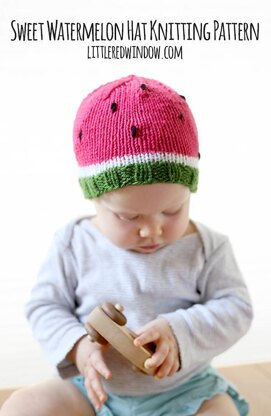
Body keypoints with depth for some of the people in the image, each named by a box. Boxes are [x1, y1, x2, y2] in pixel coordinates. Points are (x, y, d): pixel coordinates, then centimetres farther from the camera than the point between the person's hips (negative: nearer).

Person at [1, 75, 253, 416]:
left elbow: (235, 309, -8)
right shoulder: (74, 244, -7)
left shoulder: (206, 247, -8)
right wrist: (76, 346, -20)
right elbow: (44, 306, -1)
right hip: (95, 389, 1)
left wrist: (179, 332, -25)